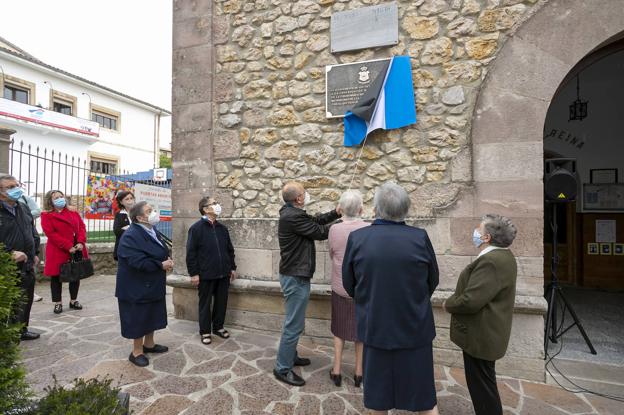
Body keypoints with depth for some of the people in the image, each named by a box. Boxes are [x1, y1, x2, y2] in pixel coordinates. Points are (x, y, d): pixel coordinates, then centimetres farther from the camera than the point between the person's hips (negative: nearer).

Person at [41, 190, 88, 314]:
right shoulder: (46, 215, -4)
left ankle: (74, 301, 24)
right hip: (58, 252, -4)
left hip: (77, 250, 4)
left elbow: (82, 227, 5)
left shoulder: (73, 213, 10)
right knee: (56, 277, 6)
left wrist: (81, 242, -11)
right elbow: (51, 234, -13)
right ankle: (58, 303, 19)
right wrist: (68, 247, -18)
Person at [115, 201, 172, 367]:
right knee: (139, 318, 6)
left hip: (153, 284, 9)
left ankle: (149, 344, 38)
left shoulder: (152, 232, 6)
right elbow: (137, 261, -31)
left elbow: (161, 252, 16)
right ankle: (137, 352, 24)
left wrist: (167, 260, -6)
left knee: (152, 316, 20)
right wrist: (161, 265, -22)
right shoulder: (130, 236, -24)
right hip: (138, 287, -9)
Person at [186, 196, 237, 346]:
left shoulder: (222, 228, 9)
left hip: (223, 273, 5)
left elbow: (230, 249, 14)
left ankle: (218, 327, 31)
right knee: (205, 303, 9)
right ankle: (205, 331, 24)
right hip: (206, 274, -5)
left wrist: (232, 267, 12)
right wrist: (193, 273, -12)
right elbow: (190, 252, -10)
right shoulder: (196, 228, -9)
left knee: (222, 302, 13)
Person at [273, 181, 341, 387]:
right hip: (296, 278, -11)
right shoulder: (293, 216, -23)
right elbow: (320, 232, -17)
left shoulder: (291, 213, 8)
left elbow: (315, 220, 12)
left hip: (294, 275, 11)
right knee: (294, 324, 1)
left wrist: (336, 213, 4)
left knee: (294, 321, 22)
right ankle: (282, 368, 14)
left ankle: (290, 356, 38)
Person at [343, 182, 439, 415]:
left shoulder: (356, 238, -15)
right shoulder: (420, 237, -16)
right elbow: (432, 281, -1)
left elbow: (349, 284, -3)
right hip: (414, 327, 0)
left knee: (377, 394, 21)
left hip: (374, 327, 1)